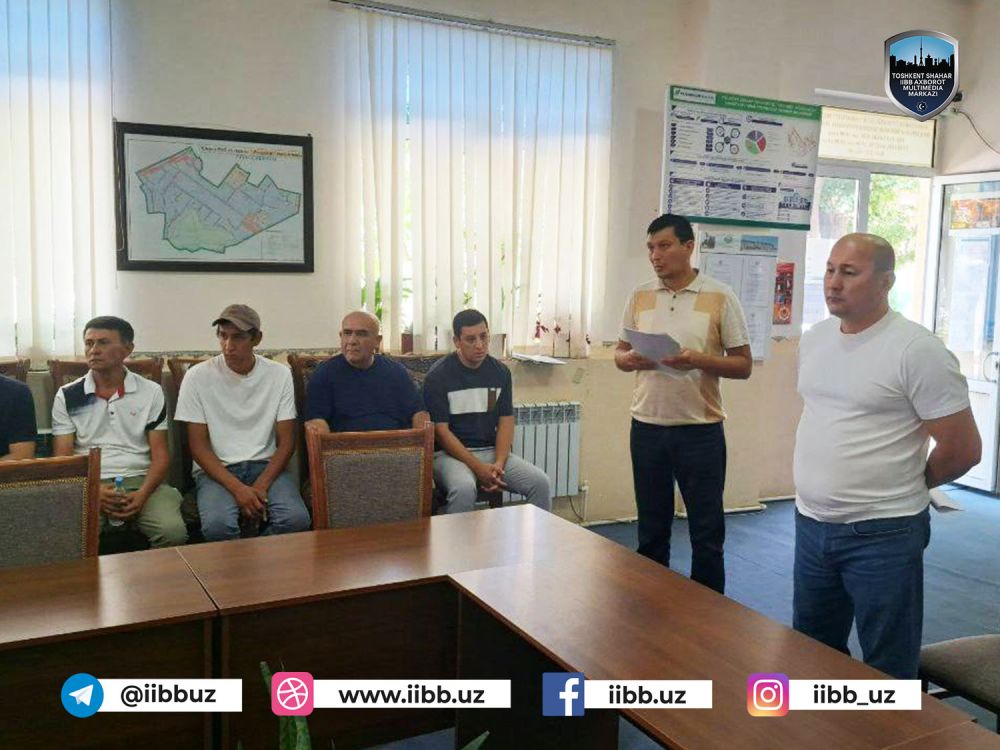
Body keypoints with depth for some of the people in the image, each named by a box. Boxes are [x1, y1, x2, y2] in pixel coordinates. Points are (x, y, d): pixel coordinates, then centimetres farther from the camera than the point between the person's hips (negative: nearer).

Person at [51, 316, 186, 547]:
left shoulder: (150, 392, 8)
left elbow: (160, 454, 6)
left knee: (173, 532, -28)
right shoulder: (67, 396, 9)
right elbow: (62, 458, 6)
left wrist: (143, 494, -13)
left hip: (141, 480, 0)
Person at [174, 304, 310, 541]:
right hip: (216, 469, -1)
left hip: (266, 466, 2)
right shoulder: (198, 376, -3)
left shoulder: (279, 374, 2)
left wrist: (261, 486, -14)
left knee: (296, 519, -27)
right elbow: (198, 445, -3)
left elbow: (286, 441, 2)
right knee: (217, 524, -33)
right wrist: (238, 489, -16)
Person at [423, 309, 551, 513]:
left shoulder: (500, 372, 6)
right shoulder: (438, 376, -7)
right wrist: (478, 467, -20)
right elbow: (440, 430, -10)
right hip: (451, 453, -4)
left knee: (541, 482, -18)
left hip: (491, 451, 4)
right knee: (464, 489, -36)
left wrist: (499, 463, -12)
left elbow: (506, 422, 6)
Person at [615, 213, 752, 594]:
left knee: (707, 533, 7)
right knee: (651, 531, 15)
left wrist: (700, 360, -21)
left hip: (700, 430, -3)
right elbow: (620, 353, 13)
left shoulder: (720, 297, -5)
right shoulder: (640, 296, 6)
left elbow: (743, 365, -3)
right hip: (647, 428, 3)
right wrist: (631, 359, -11)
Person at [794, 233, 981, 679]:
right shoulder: (814, 339, 6)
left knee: (888, 672, 8)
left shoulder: (917, 350, -16)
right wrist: (825, 481, 14)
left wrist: (902, 488, 1)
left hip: (883, 535, -7)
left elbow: (962, 449, -13)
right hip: (810, 525, 7)